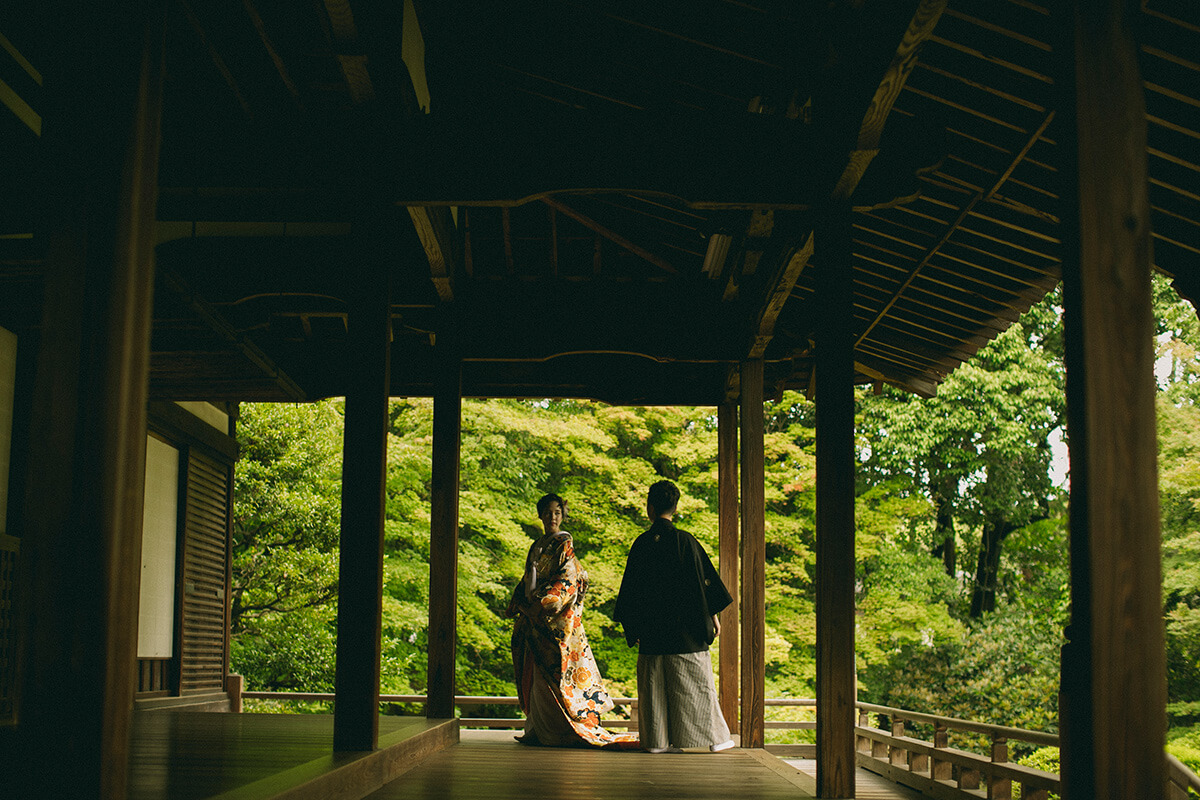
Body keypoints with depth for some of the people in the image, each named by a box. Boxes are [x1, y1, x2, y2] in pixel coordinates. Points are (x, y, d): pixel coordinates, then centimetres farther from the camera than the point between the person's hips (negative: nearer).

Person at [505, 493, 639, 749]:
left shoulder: (564, 544, -4)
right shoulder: (537, 546, 18)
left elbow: (566, 581, -14)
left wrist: (542, 603, -21)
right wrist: (518, 603, 6)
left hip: (557, 618, -8)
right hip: (534, 618, 8)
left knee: (553, 671, -9)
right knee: (534, 674, 7)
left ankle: (556, 731, -6)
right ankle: (538, 729, 12)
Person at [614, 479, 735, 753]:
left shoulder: (641, 543, 0)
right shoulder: (684, 540, -7)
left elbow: (631, 586, 4)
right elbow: (705, 578, -6)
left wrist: (631, 626, 12)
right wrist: (713, 614, 3)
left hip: (652, 628, 2)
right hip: (684, 627, -2)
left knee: (654, 682, 7)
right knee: (695, 680, 4)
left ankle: (657, 740, 6)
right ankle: (715, 737, 8)